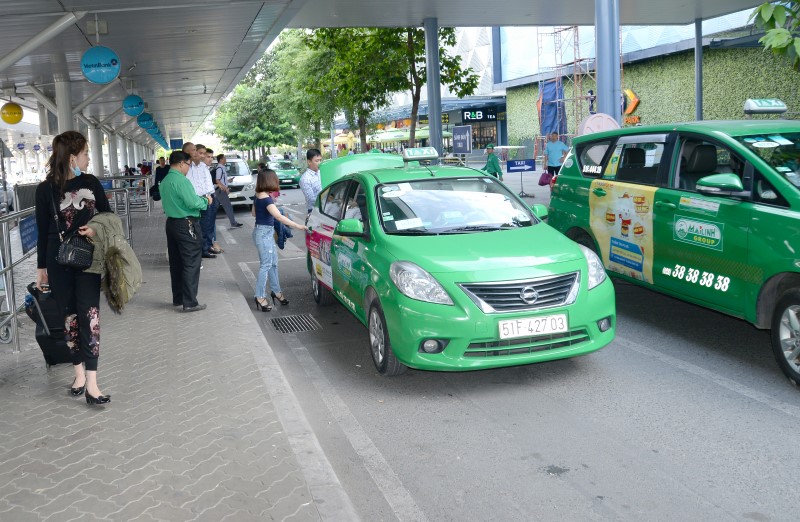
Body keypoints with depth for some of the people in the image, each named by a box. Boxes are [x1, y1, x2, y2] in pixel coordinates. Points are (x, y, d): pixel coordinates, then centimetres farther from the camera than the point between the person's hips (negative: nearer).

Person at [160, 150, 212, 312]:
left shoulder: (165, 181, 11)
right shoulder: (182, 181, -18)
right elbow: (194, 203, -25)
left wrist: (200, 199, 12)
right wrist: (205, 200, -5)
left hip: (172, 223, 9)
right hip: (186, 225, -9)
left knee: (176, 263, 14)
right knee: (191, 264, -3)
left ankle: (178, 298, 22)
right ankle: (190, 302, -2)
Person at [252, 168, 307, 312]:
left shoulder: (258, 196, 7)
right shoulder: (266, 199, -22)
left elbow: (254, 213, 21)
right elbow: (279, 216, -30)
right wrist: (298, 226, -31)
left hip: (266, 232, 10)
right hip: (264, 233, -10)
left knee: (273, 262, 16)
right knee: (266, 264, -5)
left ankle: (276, 291, 25)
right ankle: (260, 297, -1)